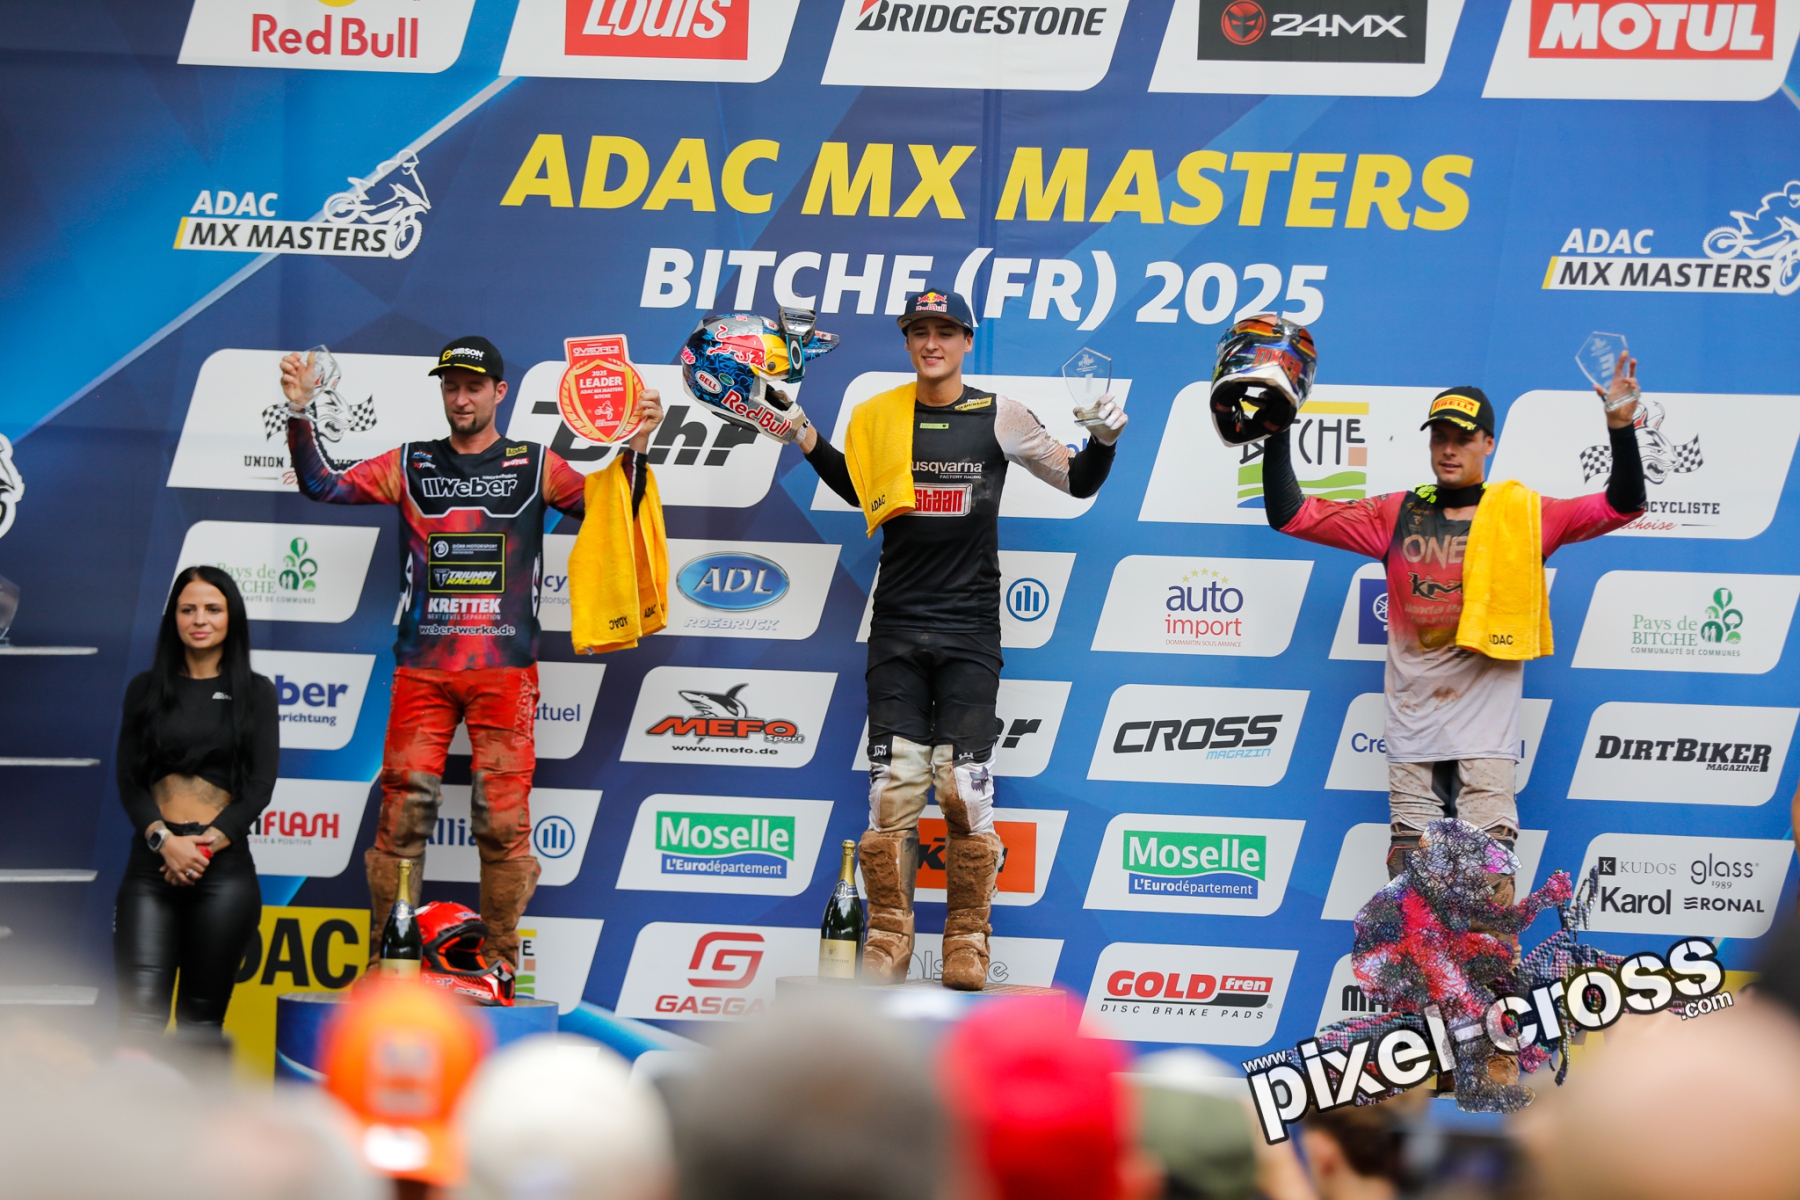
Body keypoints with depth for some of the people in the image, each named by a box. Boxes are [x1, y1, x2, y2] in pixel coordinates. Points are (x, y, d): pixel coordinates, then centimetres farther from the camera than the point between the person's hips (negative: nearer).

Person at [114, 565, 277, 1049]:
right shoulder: (146, 690, 12)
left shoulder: (255, 693, 8)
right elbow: (129, 780, 5)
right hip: (152, 863, 1)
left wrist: (206, 846, -10)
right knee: (140, 1012, -13)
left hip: (224, 861, -1)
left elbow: (261, 785, 1)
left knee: (202, 1018, 1)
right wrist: (165, 841, -11)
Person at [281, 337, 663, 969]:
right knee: (403, 811, -3)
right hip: (422, 667, 1)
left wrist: (633, 450, -12)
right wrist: (300, 416, -6)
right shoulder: (411, 465, 12)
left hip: (505, 669, -1)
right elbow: (324, 485, 7)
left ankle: (499, 964, 6)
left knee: (503, 819, -4)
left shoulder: (535, 466, 9)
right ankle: (386, 959, 4)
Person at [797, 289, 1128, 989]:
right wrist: (807, 441, 15)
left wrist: (1104, 441, -9)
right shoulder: (879, 418, 7)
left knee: (965, 786, -7)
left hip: (970, 629, -2)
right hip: (898, 628, 2)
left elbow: (1077, 482, 10)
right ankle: (888, 941, 3)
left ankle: (967, 941, 3)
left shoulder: (999, 418, 1)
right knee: (893, 785, -4)